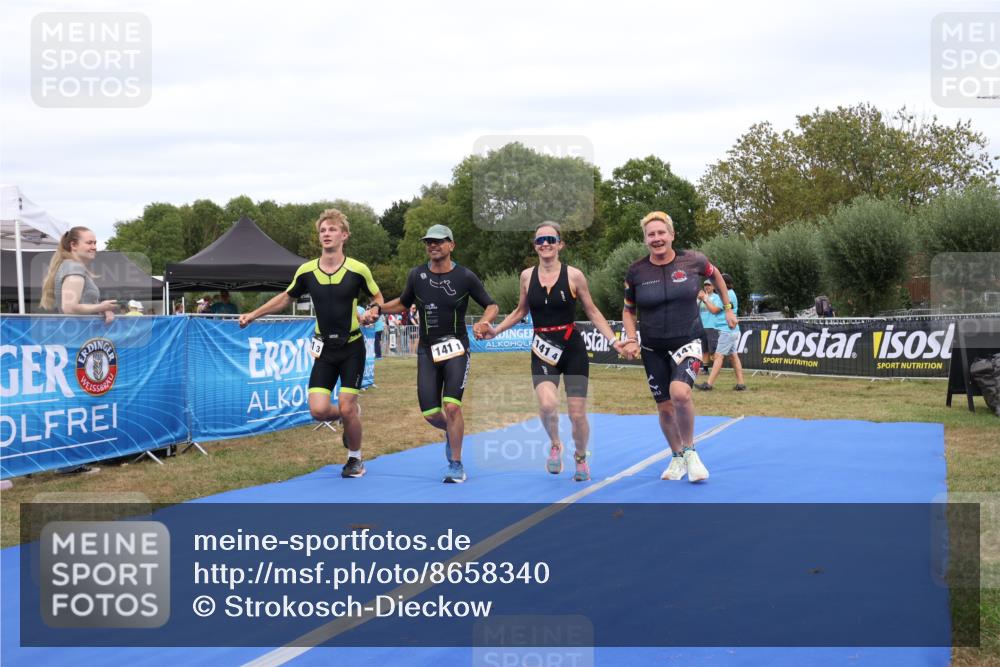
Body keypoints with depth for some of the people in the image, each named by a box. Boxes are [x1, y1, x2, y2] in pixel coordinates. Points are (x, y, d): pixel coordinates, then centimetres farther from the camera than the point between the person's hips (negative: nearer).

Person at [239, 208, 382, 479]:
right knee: (318, 410, -8)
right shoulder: (306, 271, -2)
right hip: (324, 349, 3)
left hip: (352, 347, -3)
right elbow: (285, 298, 15)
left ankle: (355, 459, 18)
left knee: (347, 408, -7)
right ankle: (350, 420, 27)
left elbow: (378, 299, 4)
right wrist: (253, 315, 12)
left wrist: (370, 314, -18)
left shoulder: (358, 270, -10)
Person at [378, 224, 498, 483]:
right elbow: (404, 303, 19)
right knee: (430, 413, -2)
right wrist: (378, 309, 2)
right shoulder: (416, 275, 2)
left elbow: (491, 305, 3)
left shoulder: (466, 277, -6)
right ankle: (451, 432, 36)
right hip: (427, 351, 3)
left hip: (456, 348, -3)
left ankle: (456, 465, -1)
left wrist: (483, 323, -18)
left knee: (452, 406, -18)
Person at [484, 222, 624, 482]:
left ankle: (581, 458, 33)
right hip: (543, 351, 1)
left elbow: (592, 312, 4)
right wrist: (496, 330, 7)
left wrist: (613, 340, -4)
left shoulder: (573, 275, -5)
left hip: (573, 349, -1)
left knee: (577, 415, 2)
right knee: (547, 405, -25)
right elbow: (520, 311, 18)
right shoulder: (527, 276, 3)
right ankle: (555, 446, 7)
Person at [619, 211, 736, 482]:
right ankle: (677, 458, 33)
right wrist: (631, 339, -6)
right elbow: (628, 310, 8)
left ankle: (690, 451, -4)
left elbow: (715, 275, 16)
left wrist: (728, 308, 17)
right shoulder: (636, 272, -5)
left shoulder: (693, 261, -7)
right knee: (664, 407, 9)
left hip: (687, 342, -2)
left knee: (680, 392, -27)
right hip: (653, 349, 3)